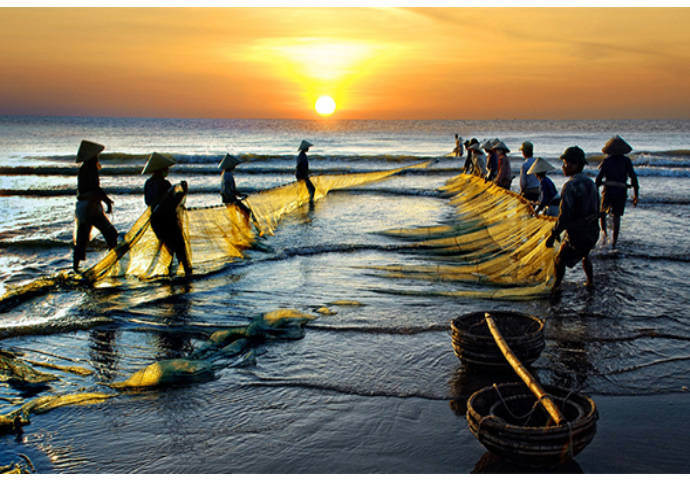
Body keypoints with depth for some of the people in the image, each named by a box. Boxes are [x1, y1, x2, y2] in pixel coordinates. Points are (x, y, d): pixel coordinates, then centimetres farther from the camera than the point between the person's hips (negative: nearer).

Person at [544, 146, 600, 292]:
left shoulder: (570, 186, -22)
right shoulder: (590, 183, 5)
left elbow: (565, 215, -25)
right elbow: (596, 210, 14)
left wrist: (553, 235, -19)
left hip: (576, 234, -8)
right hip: (592, 232, 8)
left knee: (560, 259, 12)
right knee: (584, 254, 33)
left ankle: (556, 287, 21)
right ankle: (590, 282, 43)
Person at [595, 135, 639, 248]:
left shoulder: (607, 160, -3)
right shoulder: (626, 161, 0)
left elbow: (599, 177, -7)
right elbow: (633, 177, -4)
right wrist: (636, 194, 1)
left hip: (608, 191, -1)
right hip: (621, 192, 1)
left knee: (602, 212, 23)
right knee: (617, 217, 7)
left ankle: (603, 231, 3)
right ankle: (614, 242, 7)